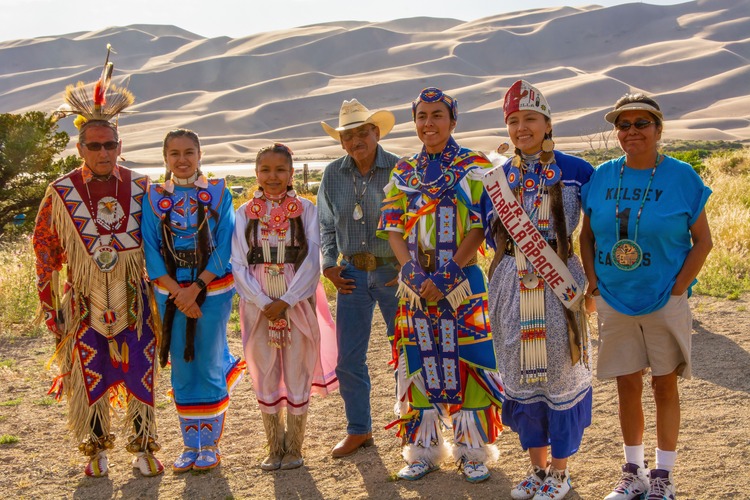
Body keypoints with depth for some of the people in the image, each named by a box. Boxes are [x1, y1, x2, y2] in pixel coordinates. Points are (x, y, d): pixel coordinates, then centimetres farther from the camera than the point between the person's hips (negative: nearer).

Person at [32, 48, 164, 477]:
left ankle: (144, 447, 21)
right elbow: (45, 249, 4)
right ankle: (96, 450, 25)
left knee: (140, 373, 6)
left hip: (134, 298, 1)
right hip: (85, 301, 0)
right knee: (90, 377, 8)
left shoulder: (140, 187, -1)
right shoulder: (62, 193, -4)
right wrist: (49, 305, 2)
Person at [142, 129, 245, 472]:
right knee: (181, 369, 8)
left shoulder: (218, 193, -1)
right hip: (170, 293, 2)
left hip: (212, 290, -2)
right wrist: (177, 292, -12)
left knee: (209, 365, 3)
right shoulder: (154, 198, 3)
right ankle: (190, 445, 19)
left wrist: (195, 288, -14)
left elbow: (224, 247, -6)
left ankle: (210, 444, 15)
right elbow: (151, 250, -1)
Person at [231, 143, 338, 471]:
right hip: (258, 305, 2)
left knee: (297, 377, 3)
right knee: (266, 379, 7)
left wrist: (286, 301, -13)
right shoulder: (245, 214, 4)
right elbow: (238, 264, -1)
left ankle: (294, 448, 16)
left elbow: (312, 260, -5)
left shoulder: (306, 210, 0)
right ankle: (275, 448, 19)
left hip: (298, 303, -1)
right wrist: (264, 302, -11)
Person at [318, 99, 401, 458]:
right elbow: (326, 224, 14)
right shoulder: (333, 175, 3)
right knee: (348, 358, 7)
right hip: (352, 273, 4)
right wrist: (329, 264, 4)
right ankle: (358, 431, 23)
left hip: (393, 271, -3)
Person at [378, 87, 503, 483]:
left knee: (468, 363, -1)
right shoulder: (403, 172, 12)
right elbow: (393, 228, 5)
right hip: (415, 282, 4)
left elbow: (479, 227, -9)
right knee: (418, 364, 7)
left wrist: (447, 275, -18)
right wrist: (413, 272, -12)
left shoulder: (475, 168, 0)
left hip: (462, 280, -4)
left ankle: (473, 451, 12)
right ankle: (423, 451, 19)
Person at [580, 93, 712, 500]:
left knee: (665, 387, 7)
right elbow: (587, 235, 9)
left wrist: (679, 286, -11)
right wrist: (593, 282, -2)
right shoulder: (602, 177, 1)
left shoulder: (680, 176, -7)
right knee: (627, 387, 11)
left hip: (665, 302, -2)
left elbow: (702, 240, -4)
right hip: (614, 302, 3)